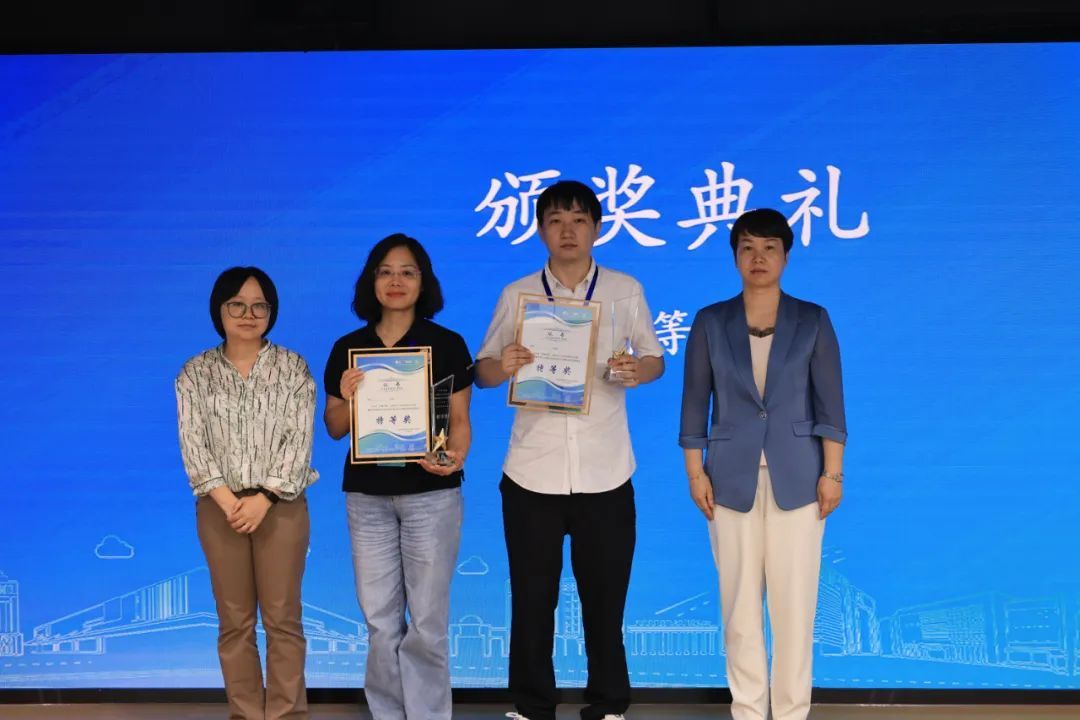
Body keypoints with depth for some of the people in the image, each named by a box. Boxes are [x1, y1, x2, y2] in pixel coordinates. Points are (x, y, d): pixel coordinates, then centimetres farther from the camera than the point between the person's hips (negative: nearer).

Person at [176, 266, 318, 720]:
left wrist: (264, 498, -14)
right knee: (234, 621, 6)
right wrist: (227, 500, -13)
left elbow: (299, 439, -5)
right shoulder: (195, 372, 5)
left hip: (281, 505, -1)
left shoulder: (292, 367, 2)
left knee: (282, 618, 1)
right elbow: (193, 443, -2)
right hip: (220, 508, 1)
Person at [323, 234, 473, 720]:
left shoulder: (447, 345, -1)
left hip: (430, 494, -2)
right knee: (379, 617, 8)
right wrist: (346, 399, -11)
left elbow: (459, 420, 0)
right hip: (366, 496, 3)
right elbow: (335, 428, 10)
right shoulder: (347, 348, 6)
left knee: (426, 618, 2)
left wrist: (456, 456, -20)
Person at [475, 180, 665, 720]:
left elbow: (656, 357, 10)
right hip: (532, 473, 0)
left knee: (604, 596, 7)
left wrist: (638, 371, -13)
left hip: (604, 474, 0)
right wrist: (502, 368, -17)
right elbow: (482, 370, 6)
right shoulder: (516, 295, 4)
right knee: (532, 597, 6)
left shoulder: (626, 290, 4)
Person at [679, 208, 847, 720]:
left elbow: (830, 404, 1)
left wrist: (832, 473, -5)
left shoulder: (812, 320, 2)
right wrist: (695, 472, -2)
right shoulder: (710, 322, 3)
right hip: (732, 479, 1)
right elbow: (695, 404, 4)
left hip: (795, 478, 0)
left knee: (795, 601, 2)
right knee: (739, 601, 4)